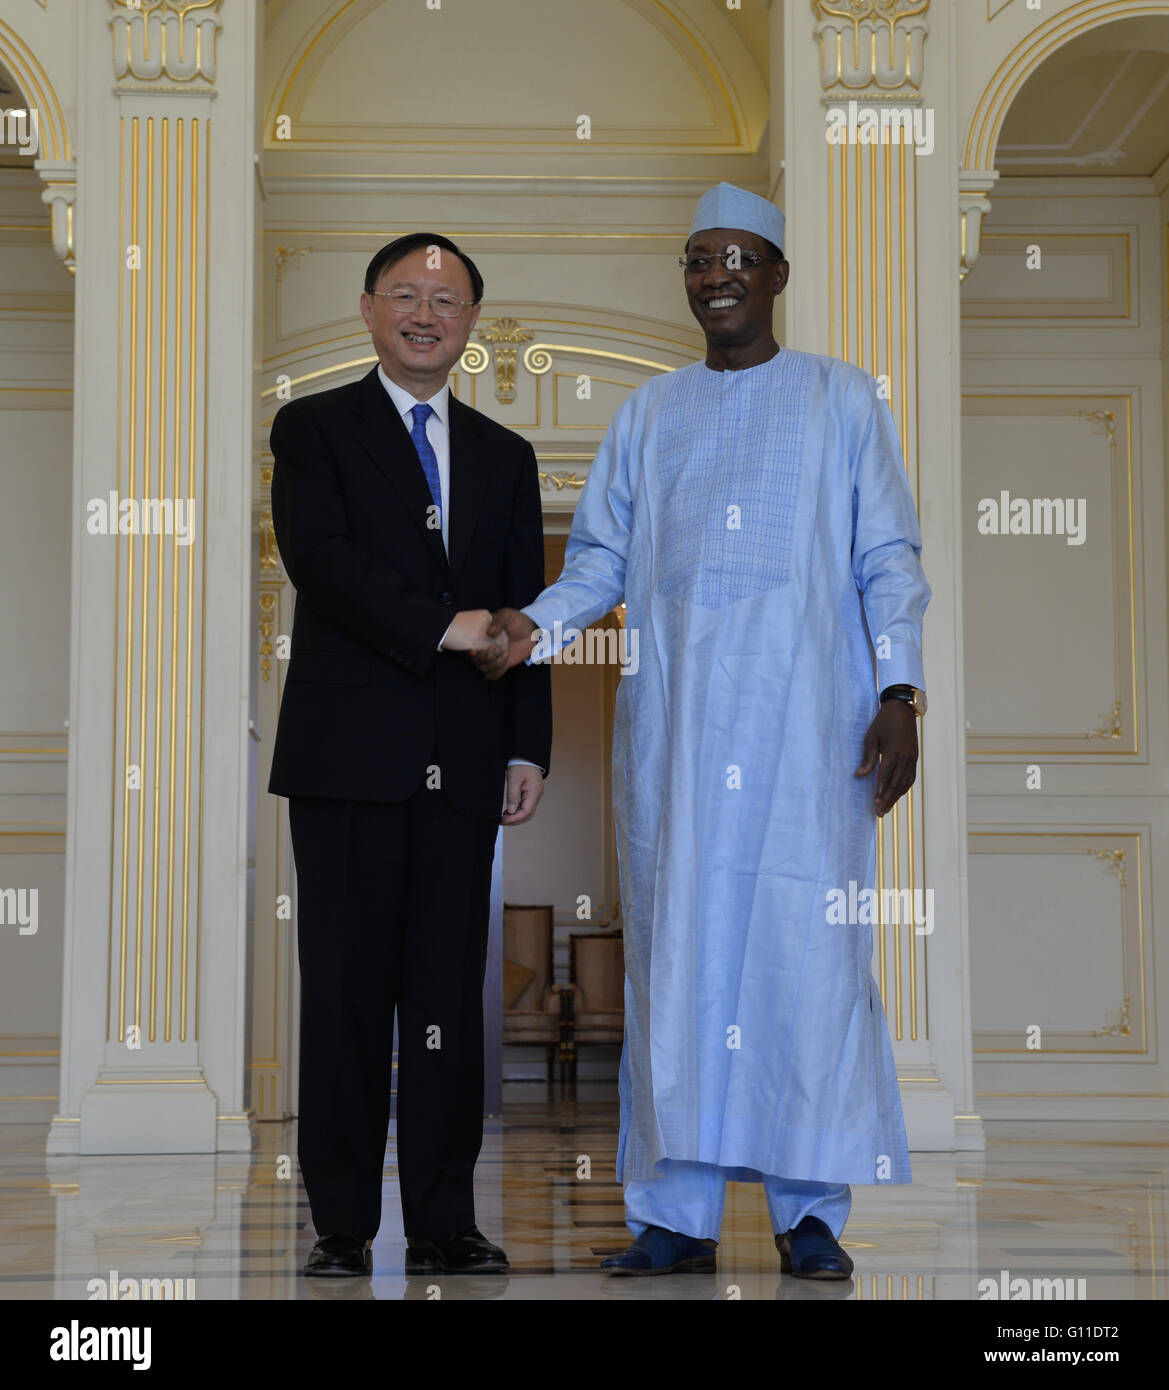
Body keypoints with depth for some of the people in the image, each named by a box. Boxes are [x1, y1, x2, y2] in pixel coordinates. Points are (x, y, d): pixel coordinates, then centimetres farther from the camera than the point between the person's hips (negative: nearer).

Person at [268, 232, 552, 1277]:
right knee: (347, 991, 0)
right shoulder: (314, 429, 7)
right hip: (347, 755, -3)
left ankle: (444, 1224, 10)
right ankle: (343, 1225, 8)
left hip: (462, 760, 3)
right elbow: (320, 559, -9)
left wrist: (529, 748, 6)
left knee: (451, 993, 4)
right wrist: (441, 625, -16)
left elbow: (524, 612, 15)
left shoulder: (505, 456, 19)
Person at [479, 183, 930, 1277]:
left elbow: (888, 558, 6)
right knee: (675, 946, 0)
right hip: (672, 722, 2)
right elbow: (602, 556, 14)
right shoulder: (648, 414, 19)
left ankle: (809, 1209, 4)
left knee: (808, 945, -5)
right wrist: (536, 626, -6)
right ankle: (676, 1212, 5)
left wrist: (899, 691, -6)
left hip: (807, 717, -2)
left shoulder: (842, 398, 12)